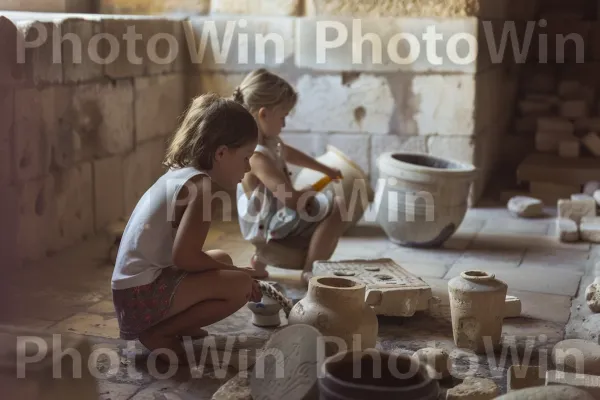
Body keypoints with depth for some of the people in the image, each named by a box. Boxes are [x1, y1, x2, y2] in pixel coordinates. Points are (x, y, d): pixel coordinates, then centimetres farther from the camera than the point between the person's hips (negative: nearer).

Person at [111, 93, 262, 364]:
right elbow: (184, 256, -22)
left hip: (135, 291, 10)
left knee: (222, 260, 21)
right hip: (142, 295, -10)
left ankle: (171, 324, 9)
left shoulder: (179, 174, 14)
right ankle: (159, 333, -7)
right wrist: (236, 273, -8)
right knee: (239, 284, -17)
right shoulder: (201, 184, -15)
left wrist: (229, 269, 15)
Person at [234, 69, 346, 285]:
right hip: (269, 225, -10)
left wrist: (325, 170, 28)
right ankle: (309, 271, -7)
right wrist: (309, 193, -12)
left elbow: (289, 153, 24)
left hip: (272, 216, 10)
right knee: (336, 207, -18)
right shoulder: (257, 156, -31)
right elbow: (292, 199, -34)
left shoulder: (268, 141, -1)